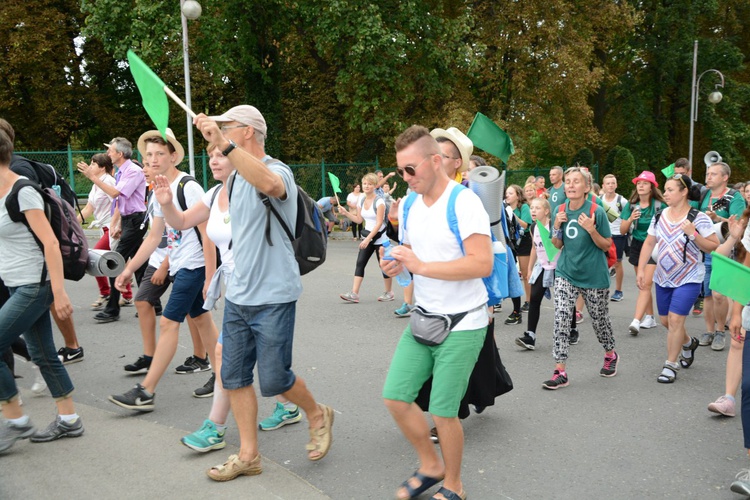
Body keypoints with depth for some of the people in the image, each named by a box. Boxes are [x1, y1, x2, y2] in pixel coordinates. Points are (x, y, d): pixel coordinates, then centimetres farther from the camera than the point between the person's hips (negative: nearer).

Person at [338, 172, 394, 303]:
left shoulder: (379, 201, -15)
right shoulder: (361, 200, 5)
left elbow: (379, 223, -20)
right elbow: (359, 220, 13)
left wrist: (368, 239, -24)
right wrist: (345, 213, 1)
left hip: (380, 238, -6)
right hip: (368, 237, 7)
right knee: (360, 263, -4)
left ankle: (389, 293, 20)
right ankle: (354, 294, -7)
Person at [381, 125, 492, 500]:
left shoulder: (464, 202, -18)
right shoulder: (409, 206, 6)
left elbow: (482, 263, -26)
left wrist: (422, 267, -26)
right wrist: (399, 264, -4)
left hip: (462, 325, -7)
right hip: (423, 319, 7)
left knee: (443, 412, 0)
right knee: (395, 397, 5)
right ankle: (430, 466, 30)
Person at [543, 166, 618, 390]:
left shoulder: (597, 211, -13)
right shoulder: (561, 210, -1)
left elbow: (606, 246, -8)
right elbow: (558, 245, 7)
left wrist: (591, 229, -25)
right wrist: (557, 226, -12)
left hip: (594, 276, -3)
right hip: (566, 273, 3)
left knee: (599, 320, 14)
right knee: (561, 318, -10)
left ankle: (611, 355, 43)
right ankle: (560, 372, -5)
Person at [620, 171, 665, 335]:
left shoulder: (660, 205, -9)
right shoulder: (631, 205, 2)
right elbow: (623, 231, 1)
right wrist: (630, 219, -16)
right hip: (637, 246, 5)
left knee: (645, 285, -13)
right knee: (642, 285, 12)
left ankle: (636, 321, -19)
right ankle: (650, 318, 25)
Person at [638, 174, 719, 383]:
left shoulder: (699, 218, -12)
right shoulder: (659, 216, 2)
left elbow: (712, 247, -10)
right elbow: (649, 243, 7)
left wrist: (693, 234, -24)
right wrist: (641, 269, 1)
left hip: (688, 279, -5)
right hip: (663, 277, 5)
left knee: (675, 319, -11)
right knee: (665, 321, 13)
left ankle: (670, 365, 3)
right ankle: (688, 342, 44)